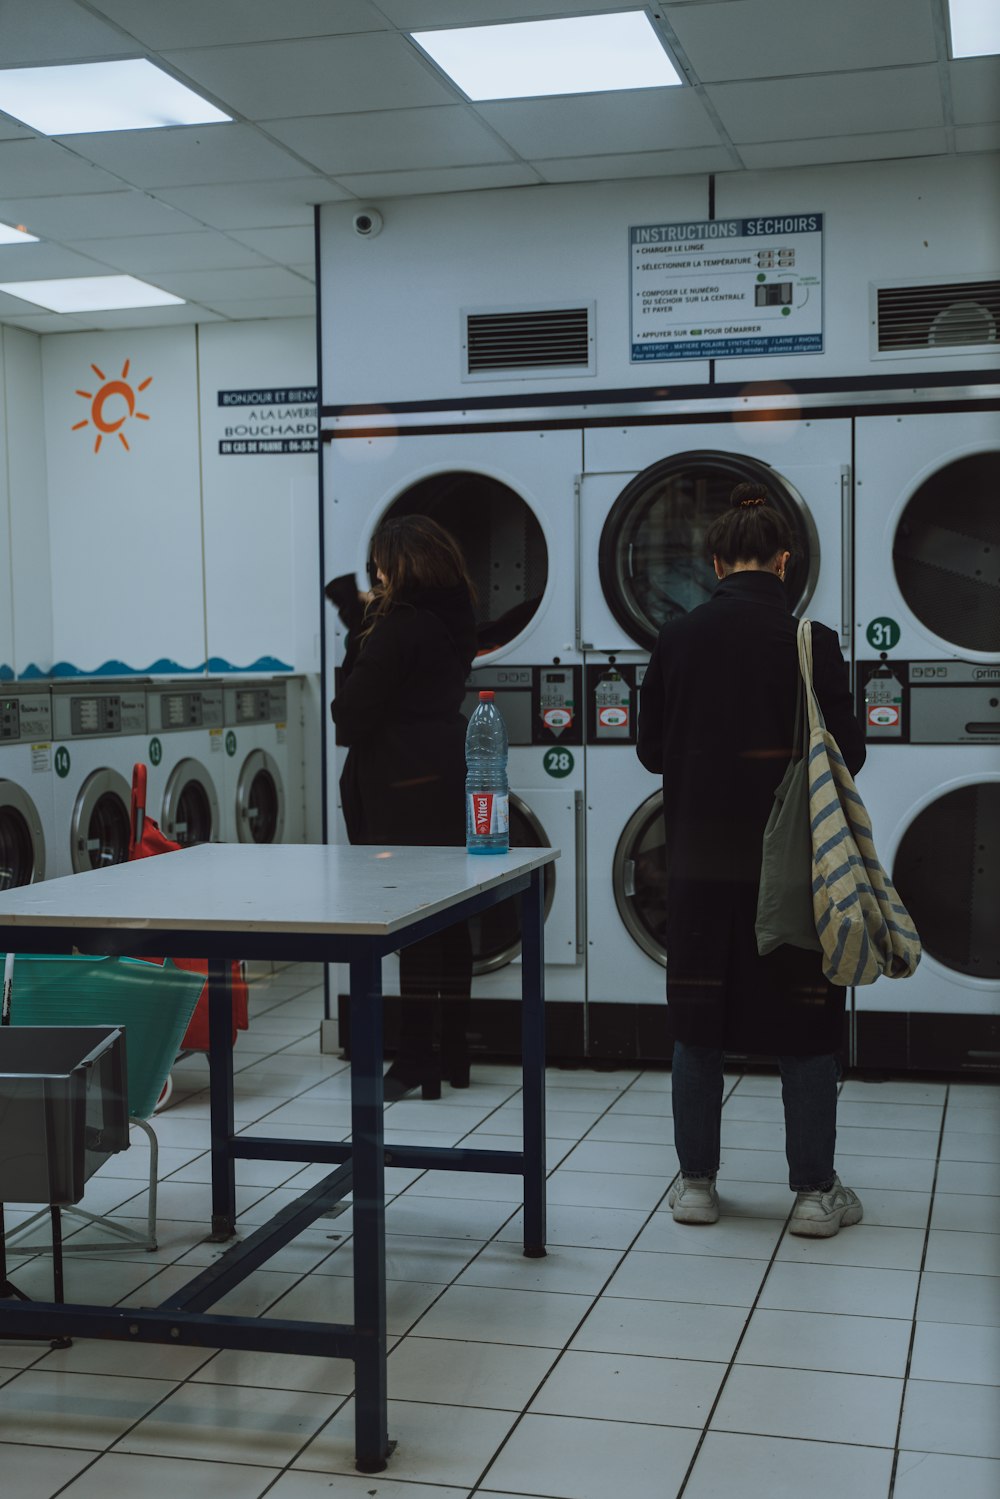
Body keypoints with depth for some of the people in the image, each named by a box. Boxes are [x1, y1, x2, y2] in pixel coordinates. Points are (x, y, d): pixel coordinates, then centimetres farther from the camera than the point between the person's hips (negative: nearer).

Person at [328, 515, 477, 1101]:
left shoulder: (397, 629, -14)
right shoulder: (454, 623, 10)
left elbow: (353, 716, -13)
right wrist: (367, 614, 33)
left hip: (400, 793, -8)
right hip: (448, 784, 8)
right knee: (449, 921, 12)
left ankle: (417, 1058, -1)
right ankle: (454, 1051, 21)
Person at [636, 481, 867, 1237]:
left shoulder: (679, 639, -3)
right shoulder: (812, 642, -11)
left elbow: (653, 749, 5)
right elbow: (847, 755, -6)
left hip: (702, 859, 2)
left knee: (699, 1017, 13)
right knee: (805, 1020, 8)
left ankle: (697, 1181, 19)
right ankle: (815, 1191, 12)